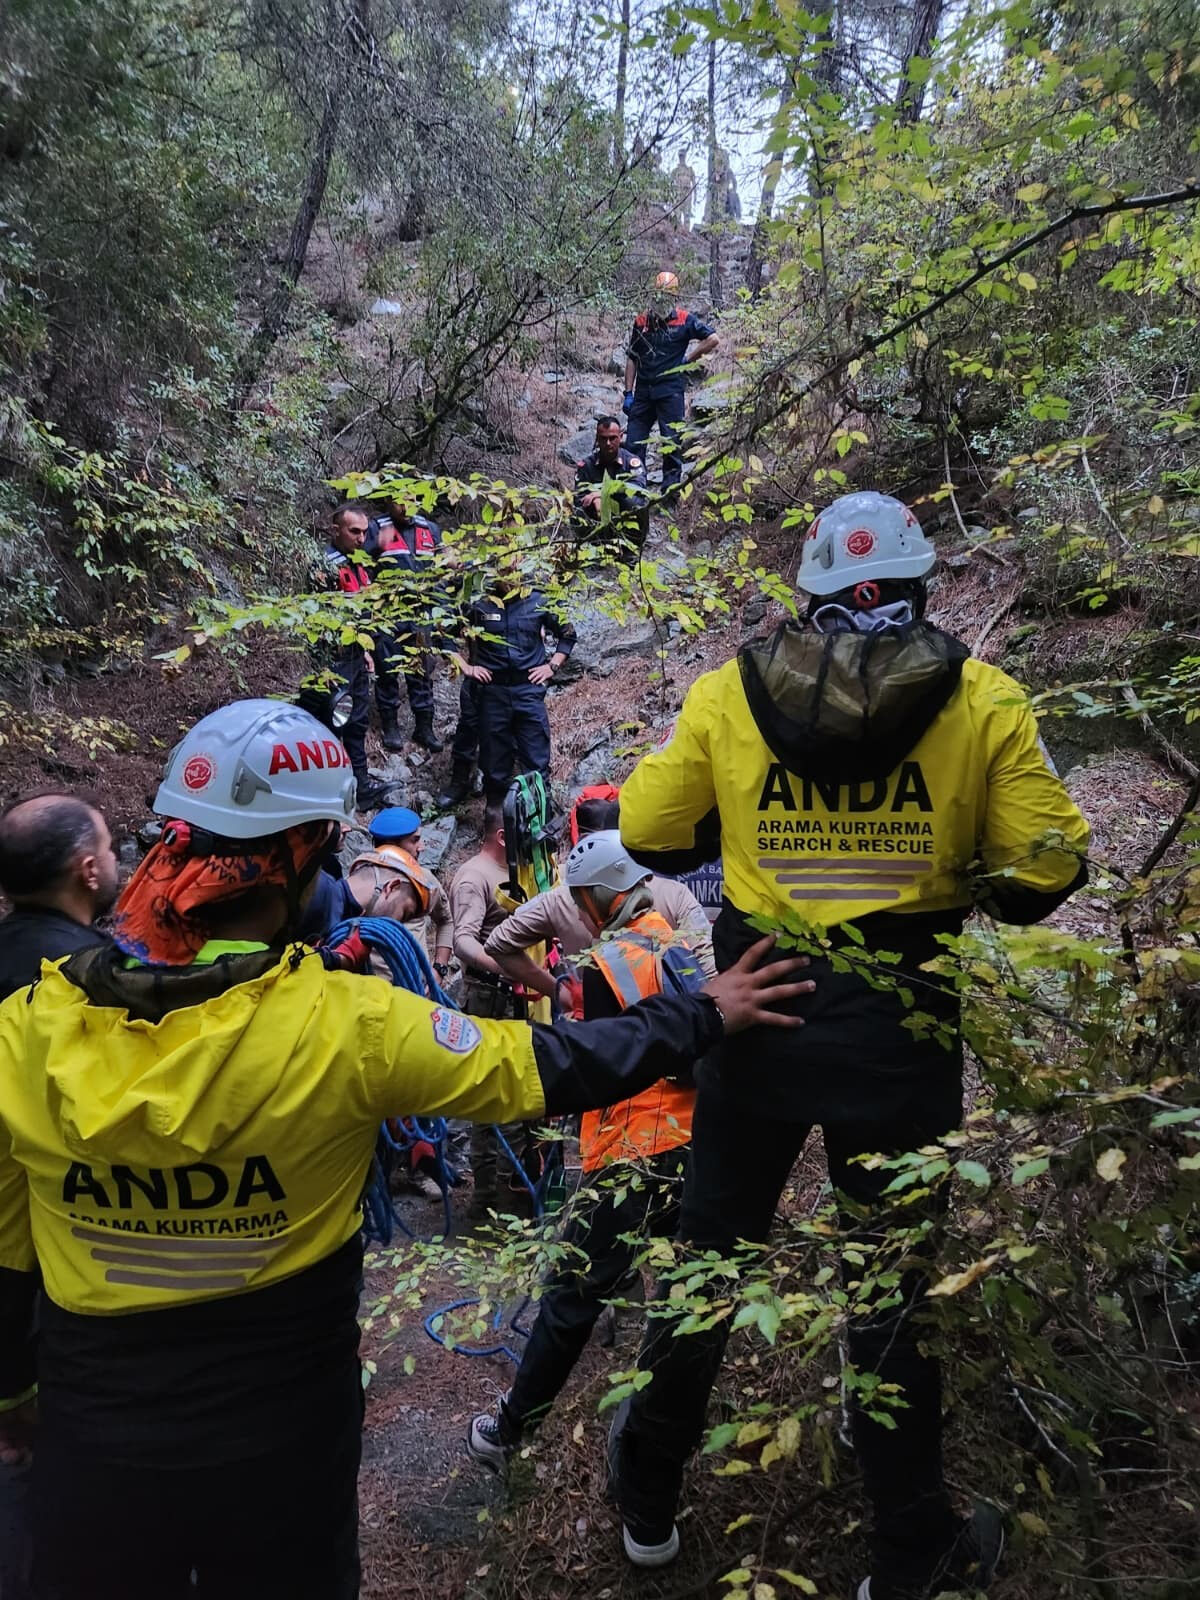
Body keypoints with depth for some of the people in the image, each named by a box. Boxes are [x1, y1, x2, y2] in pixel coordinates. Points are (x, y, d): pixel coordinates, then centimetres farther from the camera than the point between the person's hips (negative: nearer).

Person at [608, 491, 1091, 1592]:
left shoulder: (727, 695, -5)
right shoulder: (981, 702, -8)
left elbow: (649, 834, 1)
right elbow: (1047, 867, -6)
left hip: (758, 1011, 1)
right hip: (902, 1031, -1)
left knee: (708, 1250, 19)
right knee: (891, 1279, 15)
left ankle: (649, 1502, 38)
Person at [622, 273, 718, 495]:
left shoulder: (685, 320, 1)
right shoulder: (641, 321, 11)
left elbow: (713, 339, 2)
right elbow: (632, 358, 14)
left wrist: (688, 360, 1)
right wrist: (628, 393, 7)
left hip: (670, 391, -4)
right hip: (643, 391, 4)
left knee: (672, 442, -2)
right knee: (633, 443, 2)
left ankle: (671, 488, 2)